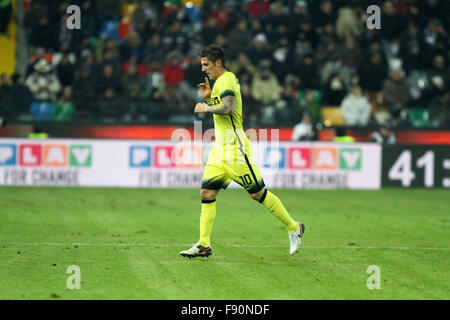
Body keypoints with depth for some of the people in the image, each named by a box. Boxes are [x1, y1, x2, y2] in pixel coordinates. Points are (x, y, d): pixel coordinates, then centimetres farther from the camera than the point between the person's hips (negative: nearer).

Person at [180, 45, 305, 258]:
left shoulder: (225, 81, -11)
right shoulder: (223, 81, 20)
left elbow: (228, 108, -28)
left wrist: (207, 108, -15)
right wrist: (209, 97, 16)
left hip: (234, 148, -10)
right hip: (221, 149, 10)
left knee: (258, 193, -5)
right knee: (207, 193, 1)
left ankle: (294, 228, 7)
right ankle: (204, 245, 0)